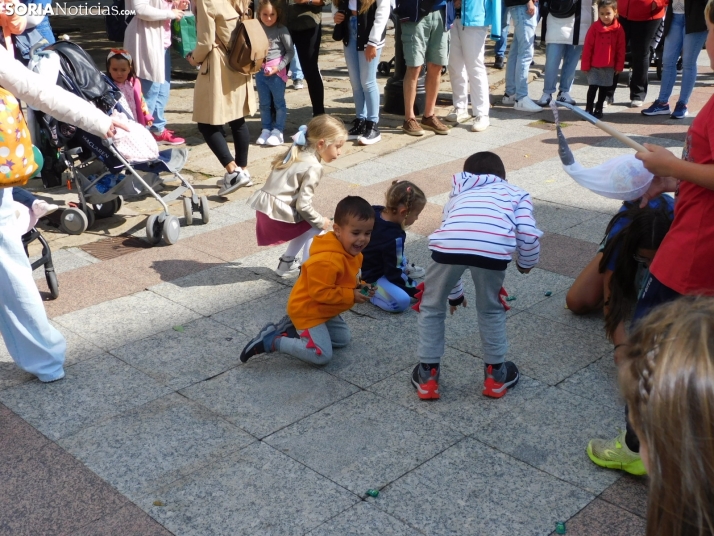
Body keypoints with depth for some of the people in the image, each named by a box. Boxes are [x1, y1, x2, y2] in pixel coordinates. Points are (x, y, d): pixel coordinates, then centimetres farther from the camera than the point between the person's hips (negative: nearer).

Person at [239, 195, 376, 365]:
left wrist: (360, 287, -6)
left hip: (323, 309, 10)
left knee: (342, 339, 22)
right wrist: (351, 295, -26)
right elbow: (321, 292, -30)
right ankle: (270, 341, -7)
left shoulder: (352, 252, -3)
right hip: (308, 310, -10)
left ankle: (293, 328, 18)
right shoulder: (328, 261, -34)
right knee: (322, 356, -14)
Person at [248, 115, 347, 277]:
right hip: (278, 214, -9)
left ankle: (287, 262, 33)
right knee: (316, 227, 5)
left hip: (263, 205, 9)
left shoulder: (298, 153, 13)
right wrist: (320, 221, -1)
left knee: (306, 225, 26)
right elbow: (303, 205, -17)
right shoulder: (313, 167, -14)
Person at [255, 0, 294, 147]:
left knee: (279, 102, 3)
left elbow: (290, 51, -6)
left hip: (277, 71, -4)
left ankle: (278, 131, 8)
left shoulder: (281, 30, -7)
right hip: (260, 71, 4)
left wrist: (279, 66, -14)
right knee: (264, 103, 11)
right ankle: (266, 129, 20)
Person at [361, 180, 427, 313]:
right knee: (402, 301, -30)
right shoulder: (394, 238, -33)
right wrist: (415, 290, -15)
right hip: (373, 276, -10)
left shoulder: (376, 212, -10)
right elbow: (394, 273, -26)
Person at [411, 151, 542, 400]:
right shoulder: (517, 193, 33)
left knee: (431, 307, 27)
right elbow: (529, 235, 14)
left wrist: (454, 294, 59)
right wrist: (526, 263, 36)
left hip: (449, 245, 1)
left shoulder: (460, 194, 42)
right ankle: (495, 374, 38)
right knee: (491, 309, 28)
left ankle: (427, 375, 32)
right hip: (493, 249, -1)